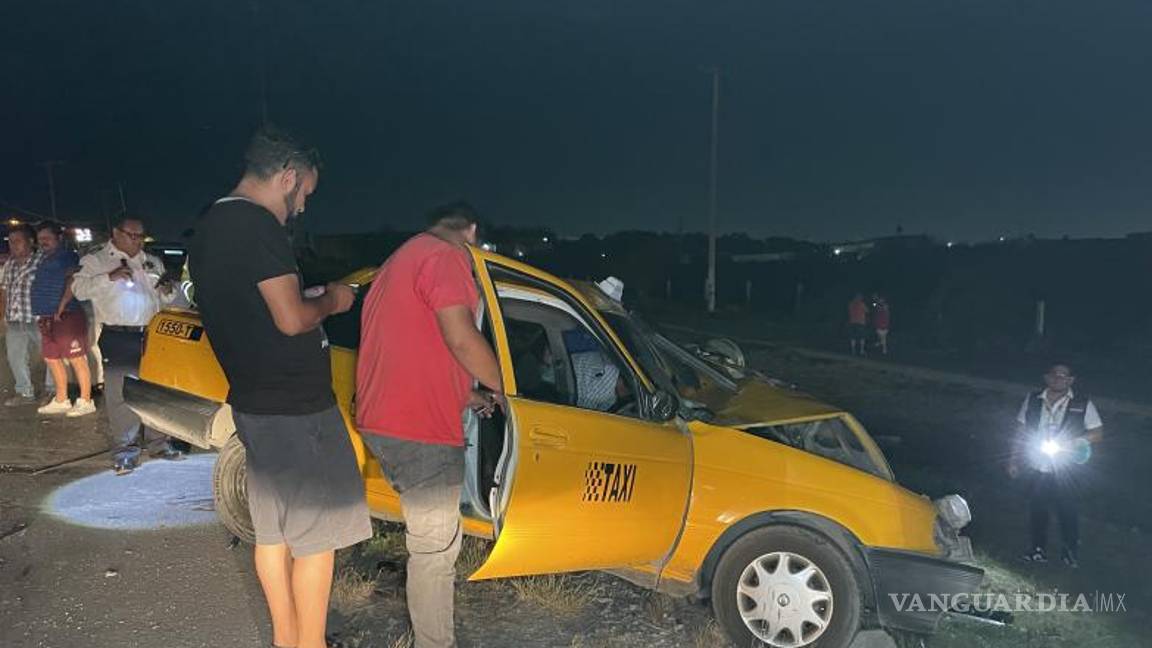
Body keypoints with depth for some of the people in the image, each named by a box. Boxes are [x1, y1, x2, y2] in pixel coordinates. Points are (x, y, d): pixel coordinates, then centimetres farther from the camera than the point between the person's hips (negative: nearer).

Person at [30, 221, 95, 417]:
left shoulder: (67, 257, -9)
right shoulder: (44, 259, 19)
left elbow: (72, 282, -19)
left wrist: (61, 308, -21)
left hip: (66, 316, -10)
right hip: (47, 318, 10)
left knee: (77, 359, -5)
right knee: (52, 359, 14)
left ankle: (85, 402, 0)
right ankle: (61, 401, 24)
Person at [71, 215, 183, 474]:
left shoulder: (153, 263, 19)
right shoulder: (95, 260, 6)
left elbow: (164, 298, 25)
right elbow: (79, 288, -5)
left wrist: (167, 292, 2)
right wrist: (109, 277, -17)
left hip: (152, 335, 4)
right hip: (118, 337, -4)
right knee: (120, 392, -5)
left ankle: (158, 443, 19)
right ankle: (125, 449, 2)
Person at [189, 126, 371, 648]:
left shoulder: (208, 228, 12)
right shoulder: (258, 224, -18)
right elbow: (290, 319, -23)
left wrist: (311, 301, 16)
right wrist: (331, 301, -5)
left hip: (253, 403, 10)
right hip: (294, 408, -10)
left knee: (273, 530, 18)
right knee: (316, 535, 2)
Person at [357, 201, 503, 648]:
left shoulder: (400, 259, 23)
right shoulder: (446, 256, -11)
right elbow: (461, 338, -21)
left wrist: (463, 395, 27)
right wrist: (502, 388, -5)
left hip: (383, 420, 11)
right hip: (420, 428, -11)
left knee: (427, 530, 27)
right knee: (435, 547, 0)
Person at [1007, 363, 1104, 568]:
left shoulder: (1083, 404, -5)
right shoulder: (1032, 400, 2)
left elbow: (1098, 433, -3)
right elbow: (1021, 431, 8)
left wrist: (1071, 442, -18)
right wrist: (1014, 459, 8)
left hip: (1063, 471, -2)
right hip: (1034, 468, 3)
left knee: (1067, 510, 6)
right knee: (1037, 509, 12)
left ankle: (1072, 551, 26)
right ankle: (1039, 550, 27)